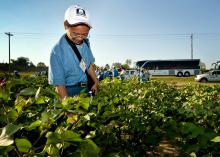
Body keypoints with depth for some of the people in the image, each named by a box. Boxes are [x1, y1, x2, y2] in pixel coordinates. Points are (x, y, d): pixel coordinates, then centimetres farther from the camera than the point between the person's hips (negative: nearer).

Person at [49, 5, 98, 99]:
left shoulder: (86, 43, -1)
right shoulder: (57, 51, -20)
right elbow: (59, 83, -19)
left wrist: (96, 83, 10)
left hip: (86, 89, 6)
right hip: (70, 92, -5)